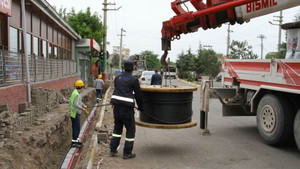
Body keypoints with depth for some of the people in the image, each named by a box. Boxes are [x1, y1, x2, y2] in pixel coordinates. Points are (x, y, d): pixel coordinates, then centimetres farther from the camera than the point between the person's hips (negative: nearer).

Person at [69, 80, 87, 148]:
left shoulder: (77, 92, 11)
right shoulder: (76, 94, -21)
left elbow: (79, 101, 22)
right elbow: (75, 104, -28)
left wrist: (83, 105, 8)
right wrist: (82, 108, -22)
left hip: (76, 113, 10)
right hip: (75, 113, -10)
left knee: (76, 127, 18)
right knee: (76, 128, -4)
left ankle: (76, 140, 28)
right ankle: (74, 142, 3)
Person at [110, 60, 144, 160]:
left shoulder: (117, 78, 10)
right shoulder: (134, 80, -7)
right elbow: (138, 95, -2)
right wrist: (141, 108, 12)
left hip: (116, 105, 6)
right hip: (127, 107, -6)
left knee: (117, 127, 20)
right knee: (130, 129, 7)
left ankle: (113, 150, 22)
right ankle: (127, 153, 11)